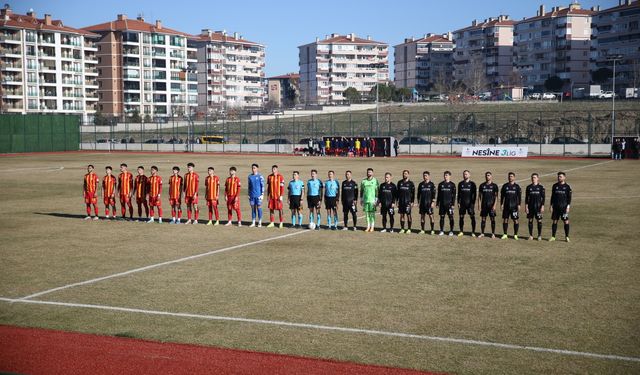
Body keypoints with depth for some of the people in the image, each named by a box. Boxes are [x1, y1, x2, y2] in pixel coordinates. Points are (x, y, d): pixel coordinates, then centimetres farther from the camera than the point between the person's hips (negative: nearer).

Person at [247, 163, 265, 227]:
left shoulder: (260, 176, -4)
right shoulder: (250, 176, 10)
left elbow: (262, 186, -4)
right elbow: (249, 186, 16)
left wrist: (262, 194, -10)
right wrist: (249, 194, 13)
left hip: (258, 195, -4)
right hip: (252, 195, 4)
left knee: (259, 208, -1)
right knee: (253, 208, 7)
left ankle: (260, 223, 6)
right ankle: (253, 223, 12)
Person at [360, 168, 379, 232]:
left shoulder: (375, 181, 1)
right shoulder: (363, 181, 10)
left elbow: (377, 190, -1)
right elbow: (361, 190, 16)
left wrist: (376, 199, -7)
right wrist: (361, 199, 13)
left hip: (372, 200, -3)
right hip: (365, 199, 3)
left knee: (372, 213, 0)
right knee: (367, 213, 5)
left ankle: (372, 226, 6)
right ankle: (368, 226, 12)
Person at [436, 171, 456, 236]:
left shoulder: (452, 185, 2)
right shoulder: (440, 184, 10)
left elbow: (454, 195, 1)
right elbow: (439, 194, 13)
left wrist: (453, 204, -7)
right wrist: (437, 203, 9)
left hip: (449, 203, -3)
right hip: (442, 204, 3)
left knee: (451, 217, -1)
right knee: (442, 217, 4)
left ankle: (451, 231, 5)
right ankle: (441, 231, 11)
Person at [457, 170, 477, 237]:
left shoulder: (472, 184, 1)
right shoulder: (460, 184, 9)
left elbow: (474, 194, 0)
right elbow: (459, 194, 12)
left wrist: (473, 203, -7)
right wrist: (458, 202, 5)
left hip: (470, 203, -3)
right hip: (462, 203, 3)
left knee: (472, 217, -4)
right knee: (461, 217, 4)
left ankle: (473, 232, 0)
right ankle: (461, 232, 13)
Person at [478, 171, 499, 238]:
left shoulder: (494, 185, 0)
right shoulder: (482, 185, 8)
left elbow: (496, 196, -2)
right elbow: (480, 196, 10)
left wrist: (494, 205, -11)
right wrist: (479, 204, 2)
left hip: (491, 205, -2)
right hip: (484, 205, 3)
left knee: (492, 219, 0)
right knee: (483, 219, 5)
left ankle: (493, 234, 8)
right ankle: (482, 233, 13)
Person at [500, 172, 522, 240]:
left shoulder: (517, 186, 3)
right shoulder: (505, 186, 8)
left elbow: (519, 196, 2)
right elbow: (502, 195, 11)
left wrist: (519, 205, -6)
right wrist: (501, 204, 4)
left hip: (514, 206, -2)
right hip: (506, 206, 2)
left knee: (515, 220, -2)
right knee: (505, 220, 3)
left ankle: (515, 235, 6)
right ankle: (505, 235, 11)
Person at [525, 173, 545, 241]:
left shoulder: (541, 187, 1)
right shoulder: (528, 187, 6)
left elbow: (543, 197, 1)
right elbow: (526, 197, 7)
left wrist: (542, 206, -7)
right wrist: (526, 206, 0)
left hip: (538, 206, -2)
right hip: (530, 206, 2)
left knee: (539, 221, -2)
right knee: (530, 220, 4)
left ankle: (539, 236, 6)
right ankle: (531, 235, 13)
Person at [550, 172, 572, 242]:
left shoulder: (567, 186, 1)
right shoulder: (555, 186, 9)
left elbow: (569, 197, 0)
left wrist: (568, 206, -9)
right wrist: (551, 205, 7)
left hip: (564, 207, -3)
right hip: (556, 207, 3)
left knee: (566, 222, -4)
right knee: (554, 221, 4)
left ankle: (567, 237, 5)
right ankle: (553, 237, 10)